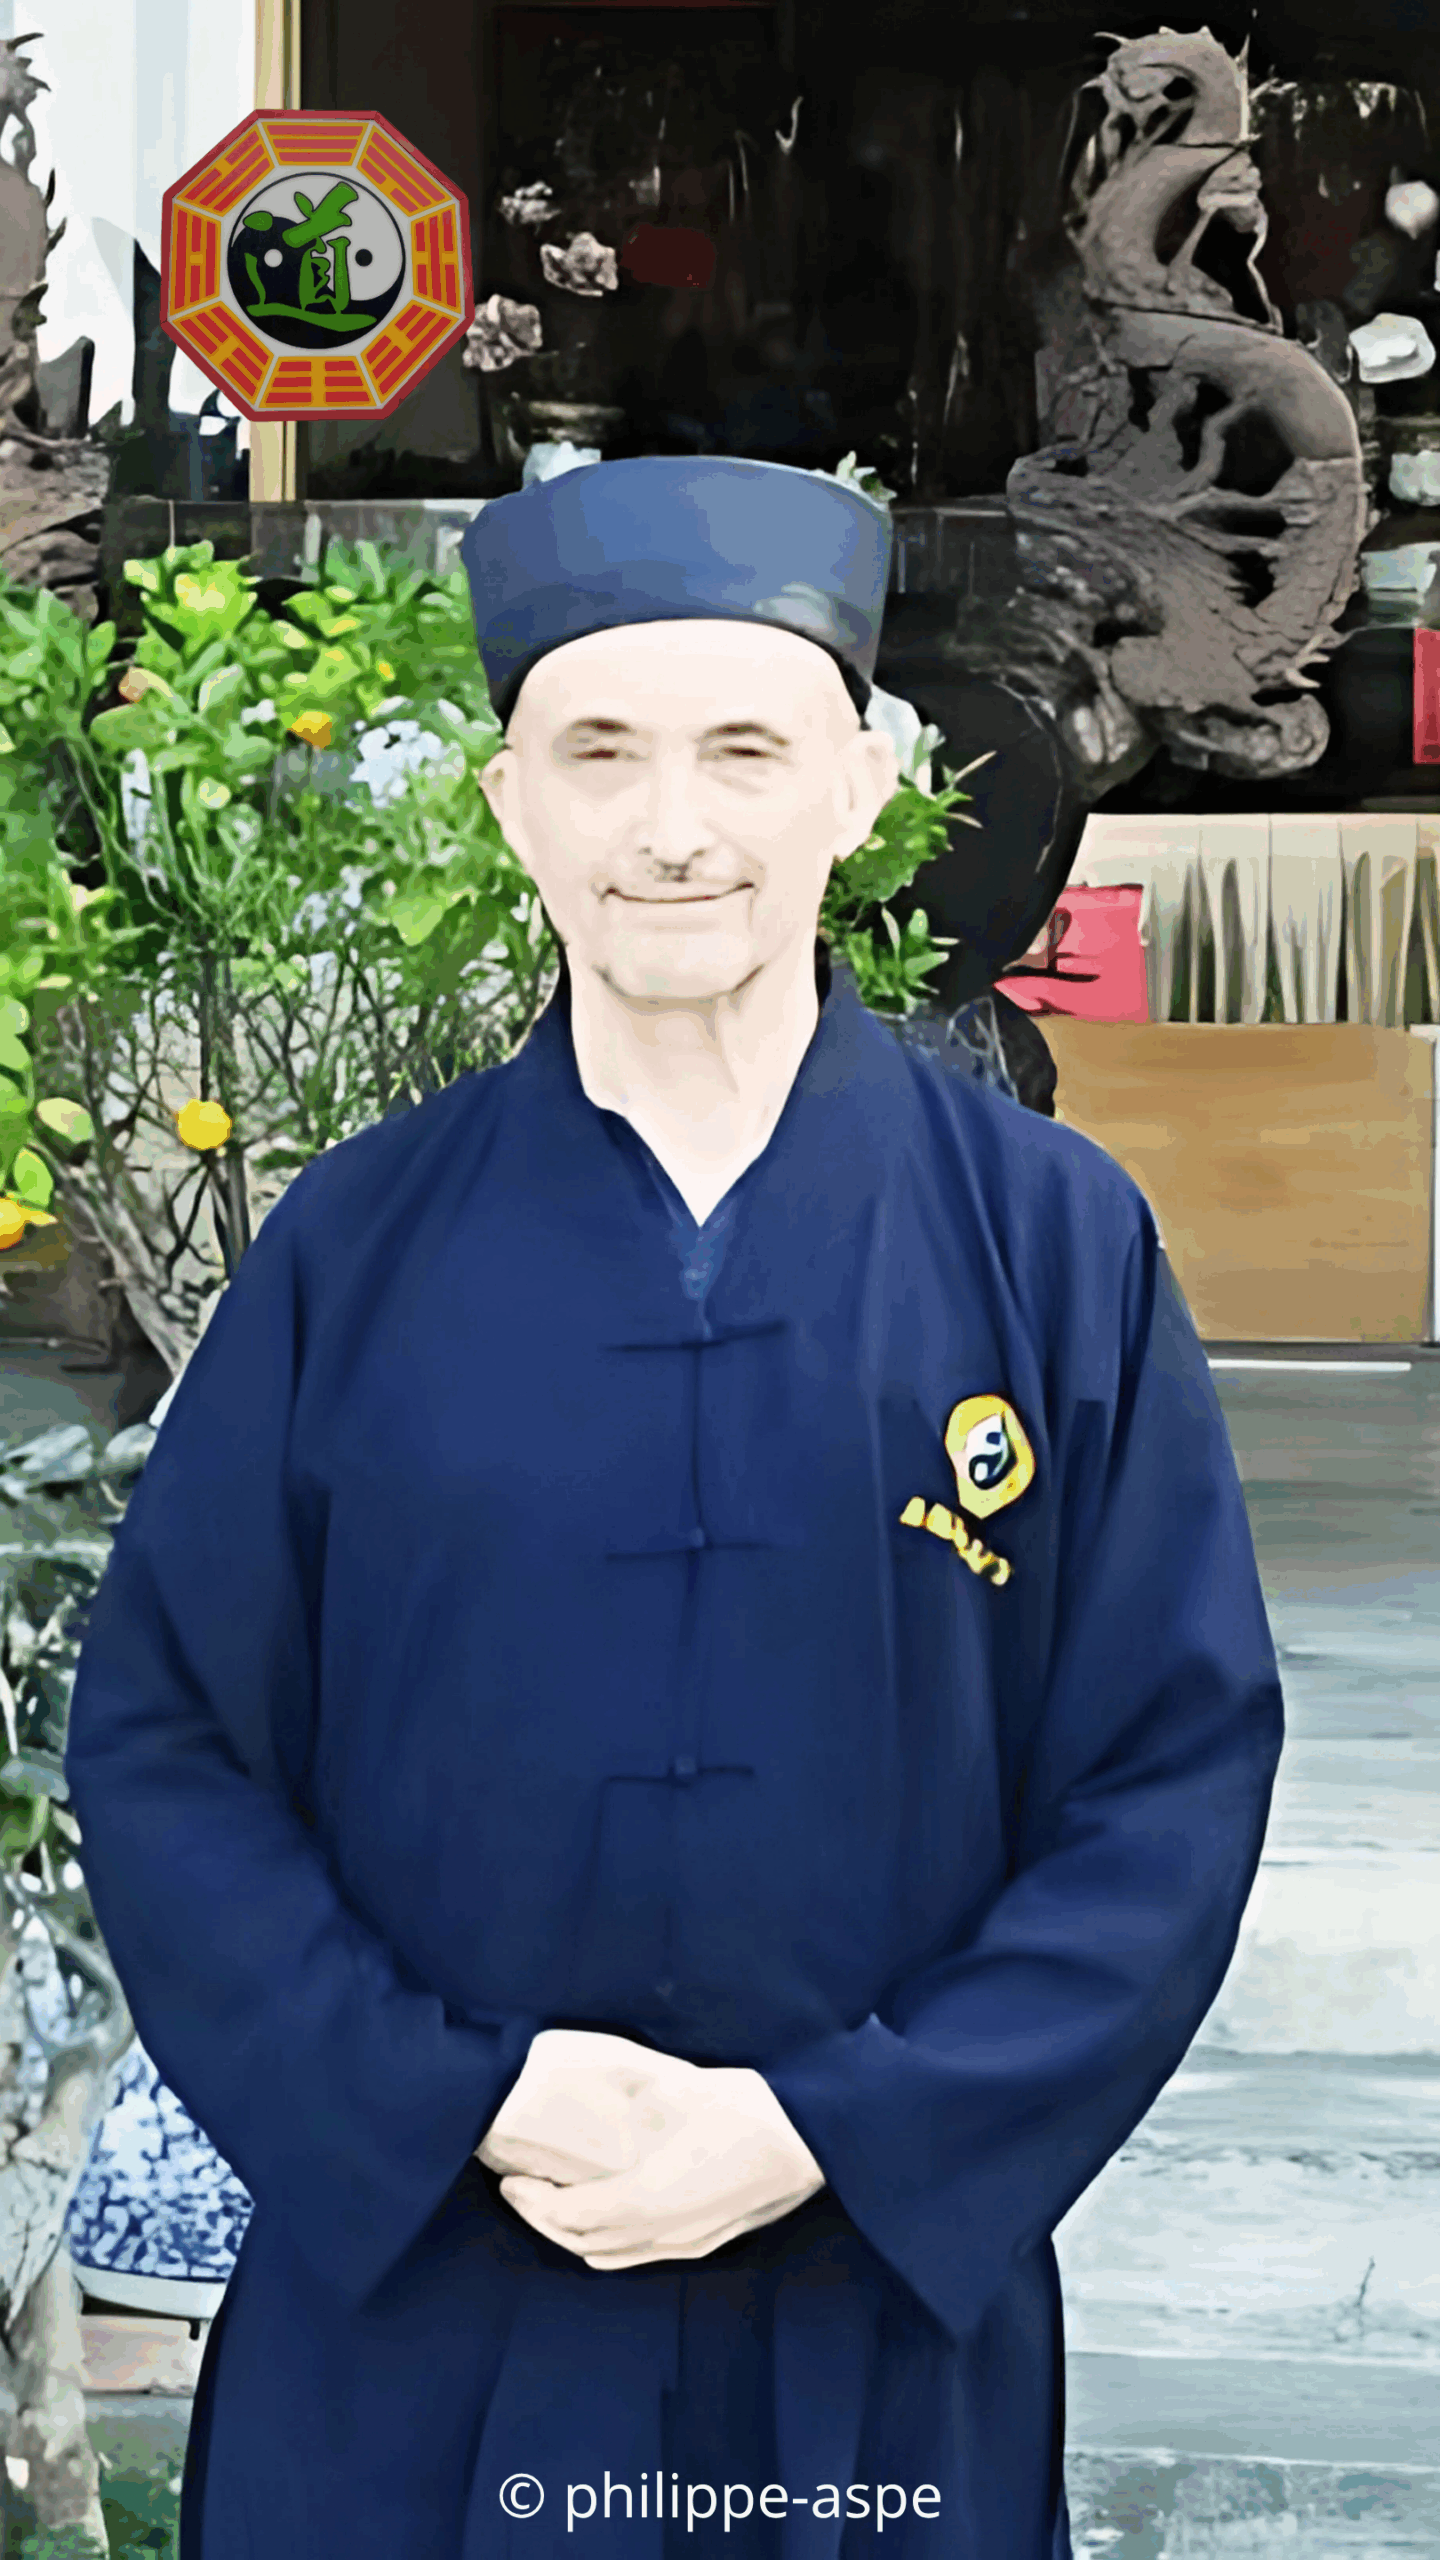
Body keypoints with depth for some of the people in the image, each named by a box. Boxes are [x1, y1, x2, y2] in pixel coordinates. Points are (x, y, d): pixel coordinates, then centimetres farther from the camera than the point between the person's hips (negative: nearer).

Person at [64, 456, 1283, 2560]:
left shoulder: (1055, 1244, -4)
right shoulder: (356, 1250, -3)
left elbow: (1179, 1770, -4)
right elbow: (162, 1744, -1)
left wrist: (835, 2130, -12)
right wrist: (450, 2103, -13)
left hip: (889, 2322, 0)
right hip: (409, 2323, 0)